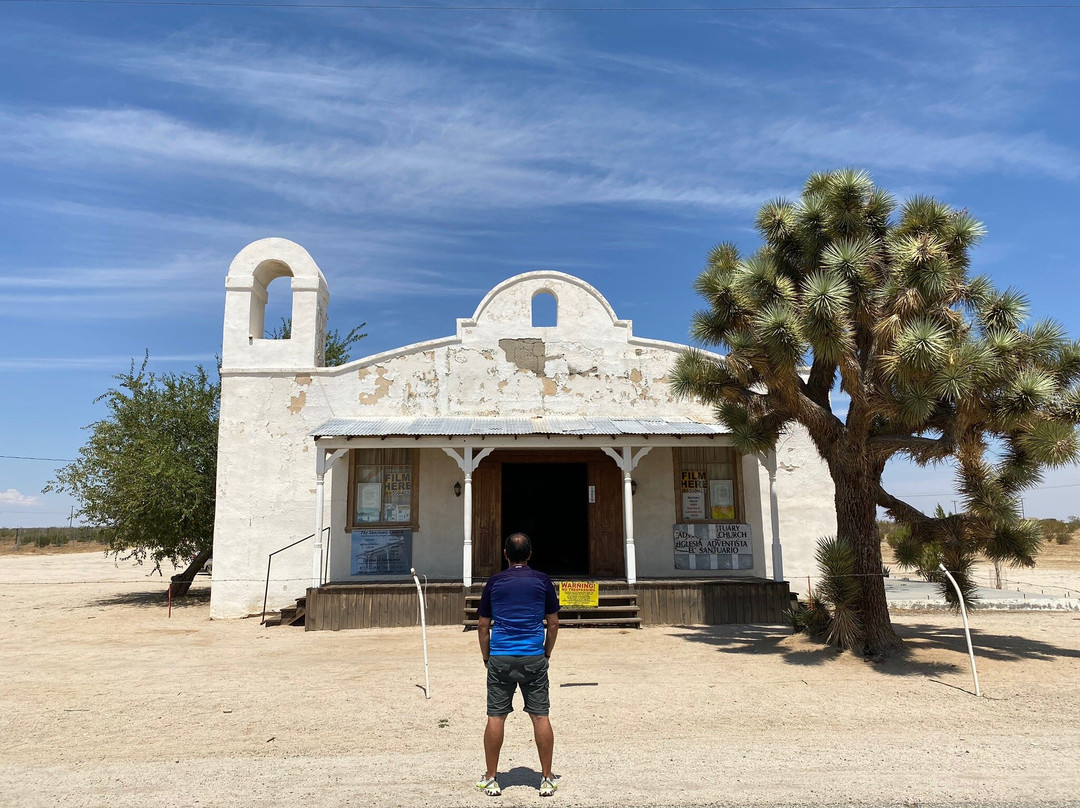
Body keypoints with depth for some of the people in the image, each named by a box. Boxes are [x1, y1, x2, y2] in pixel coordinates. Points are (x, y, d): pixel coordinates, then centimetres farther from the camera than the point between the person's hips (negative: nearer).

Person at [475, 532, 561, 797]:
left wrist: (487, 657, 15)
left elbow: (483, 626, 6)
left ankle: (491, 779, 14)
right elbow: (553, 623, 6)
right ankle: (547, 779, 12)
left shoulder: (494, 582, 3)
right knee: (540, 717, 5)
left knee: (496, 717, 6)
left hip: (500, 658, 0)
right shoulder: (542, 581, 3)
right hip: (534, 658, 0)